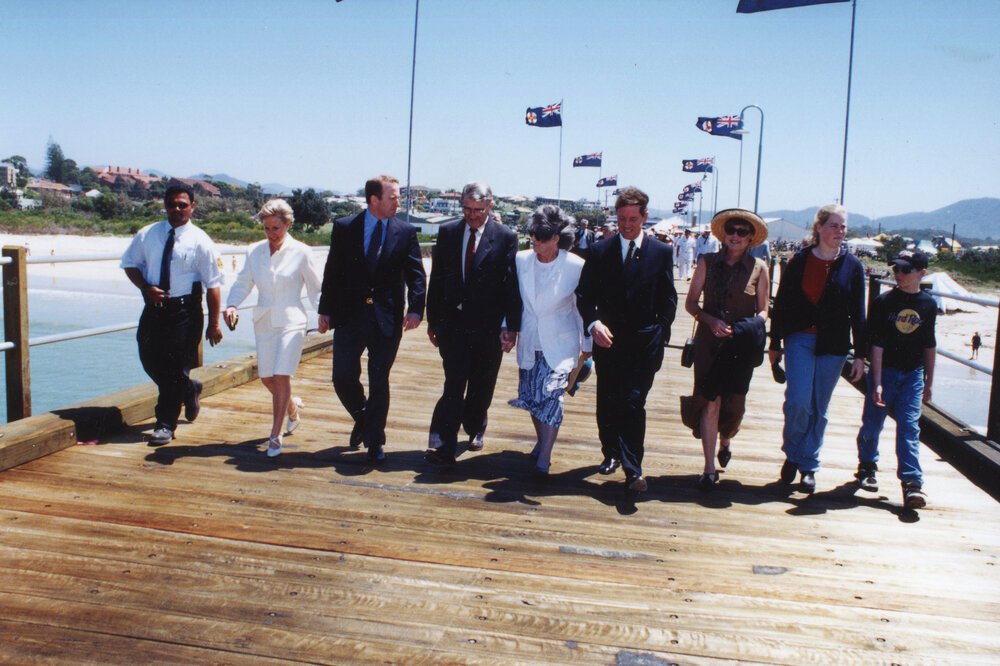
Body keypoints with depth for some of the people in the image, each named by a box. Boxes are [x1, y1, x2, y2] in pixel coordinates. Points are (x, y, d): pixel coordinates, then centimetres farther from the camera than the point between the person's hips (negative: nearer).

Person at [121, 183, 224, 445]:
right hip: (153, 308, 5)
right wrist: (146, 287, -8)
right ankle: (189, 389, 37)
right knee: (150, 361, 10)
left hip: (185, 312, -5)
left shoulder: (200, 241, -6)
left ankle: (166, 424, 11)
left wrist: (213, 323, -12)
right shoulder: (147, 234, 6)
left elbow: (213, 285, -8)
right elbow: (130, 263, 14)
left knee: (175, 368, -2)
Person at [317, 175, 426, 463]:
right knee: (343, 378, 1)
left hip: (387, 319, -1)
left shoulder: (405, 232, 3)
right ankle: (362, 419, 31)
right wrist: (325, 310, 2)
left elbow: (416, 275, -1)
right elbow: (332, 272, 6)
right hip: (349, 317, 1)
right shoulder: (344, 228, 4)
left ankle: (375, 442, 18)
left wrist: (416, 309, -17)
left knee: (379, 383, 4)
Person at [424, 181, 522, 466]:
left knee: (482, 386, 13)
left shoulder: (506, 237, -2)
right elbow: (436, 279, 9)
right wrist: (432, 320, 9)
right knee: (455, 383, -9)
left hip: (488, 326, 0)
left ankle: (474, 429, 39)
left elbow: (512, 285, -4)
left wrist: (512, 326, -10)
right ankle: (444, 446, -7)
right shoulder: (447, 232, 5)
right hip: (453, 322, 0)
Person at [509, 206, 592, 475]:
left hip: (559, 344, -4)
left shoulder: (575, 266, -11)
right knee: (531, 395, 11)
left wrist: (587, 345, 4)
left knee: (551, 395, -12)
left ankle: (544, 456, -5)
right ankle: (541, 440, 35)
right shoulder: (522, 260, -3)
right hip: (529, 342, 4)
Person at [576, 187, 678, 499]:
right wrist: (594, 323, -15)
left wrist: (660, 334, -1)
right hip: (607, 341, 2)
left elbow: (668, 300, 9)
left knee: (633, 403, -10)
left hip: (643, 344, -2)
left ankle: (633, 470, -7)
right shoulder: (600, 251, 5)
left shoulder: (661, 253, 5)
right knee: (607, 403, 10)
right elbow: (584, 294, 3)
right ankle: (611, 453, 32)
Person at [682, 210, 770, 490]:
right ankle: (709, 468, 4)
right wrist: (710, 320, -12)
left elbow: (763, 310, 7)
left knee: (733, 403, 7)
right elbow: (690, 302, 5)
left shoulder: (759, 268, 3)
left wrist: (752, 327, -14)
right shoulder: (708, 262, 4)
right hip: (709, 341, 0)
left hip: (741, 346, 0)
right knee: (710, 402, -6)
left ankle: (724, 443, 41)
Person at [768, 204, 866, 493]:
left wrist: (860, 354, 3)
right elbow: (781, 303, 5)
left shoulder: (852, 266, 3)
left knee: (819, 407, 7)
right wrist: (775, 344, 5)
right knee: (799, 400, -12)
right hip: (799, 339, -1)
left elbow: (858, 314, 6)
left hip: (833, 345, 1)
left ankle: (809, 465, 20)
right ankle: (792, 453, 13)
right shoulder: (800, 261, 1)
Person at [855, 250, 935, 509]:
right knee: (872, 423, 5)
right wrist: (877, 383, -15)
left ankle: (912, 483, -7)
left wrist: (929, 381, 16)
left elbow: (929, 345, 13)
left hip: (913, 374, 1)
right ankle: (867, 464, 31)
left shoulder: (928, 305, 2)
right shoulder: (883, 302, -7)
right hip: (884, 370, -1)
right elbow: (876, 344, -10)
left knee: (909, 425, -7)